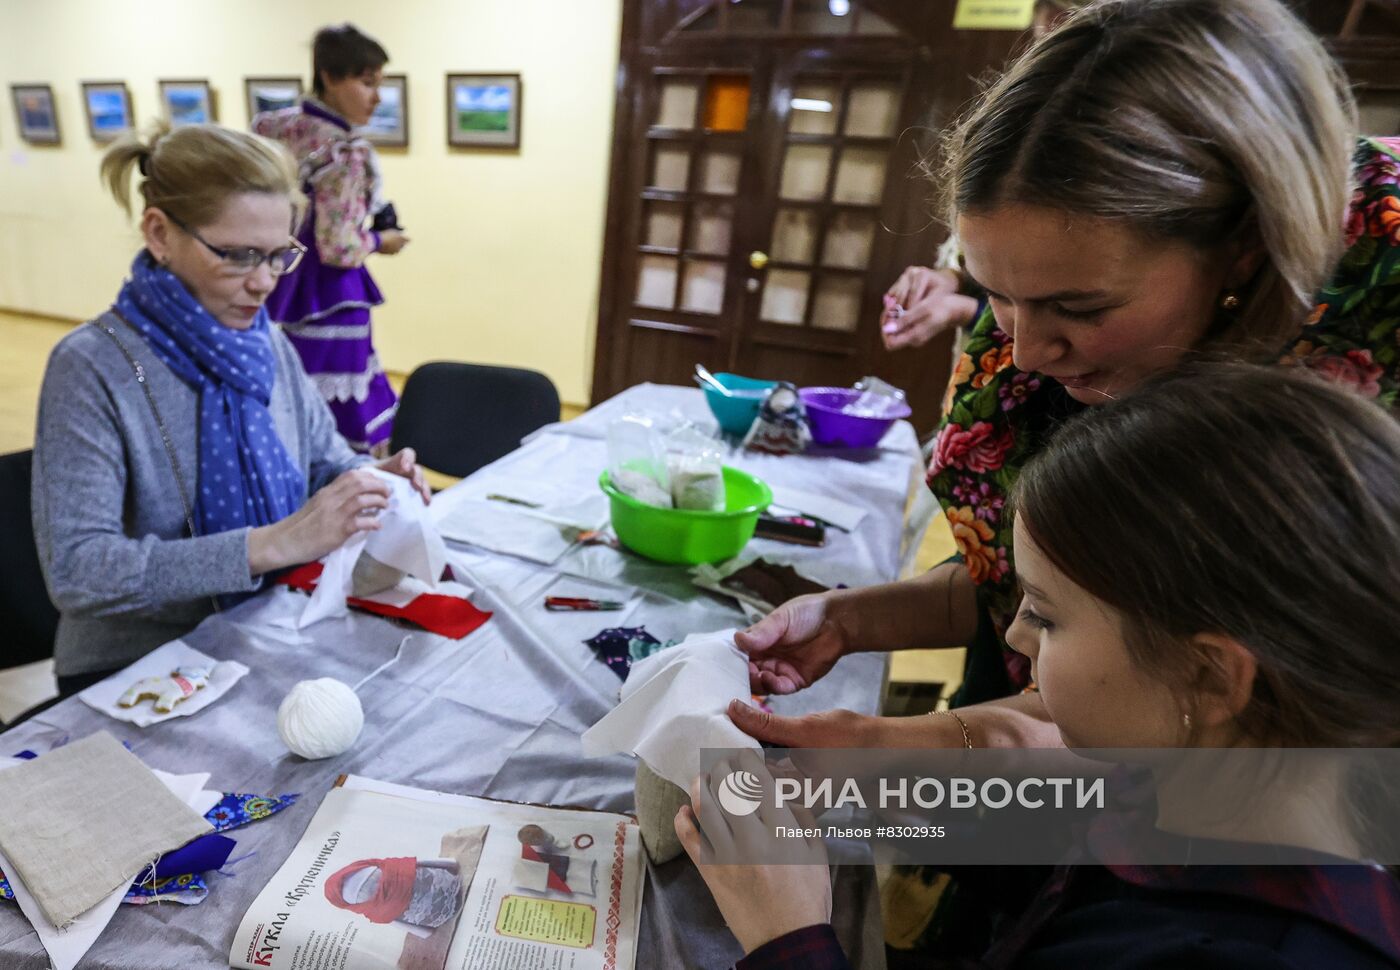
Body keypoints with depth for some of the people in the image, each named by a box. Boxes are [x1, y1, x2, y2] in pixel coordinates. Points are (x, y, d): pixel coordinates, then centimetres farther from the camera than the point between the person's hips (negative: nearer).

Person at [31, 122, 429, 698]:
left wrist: (370, 480, -14)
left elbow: (326, 461, 9)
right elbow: (75, 570, -21)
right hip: (134, 671, -5)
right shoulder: (91, 368, -14)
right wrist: (273, 543, -31)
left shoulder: (269, 345, 1)